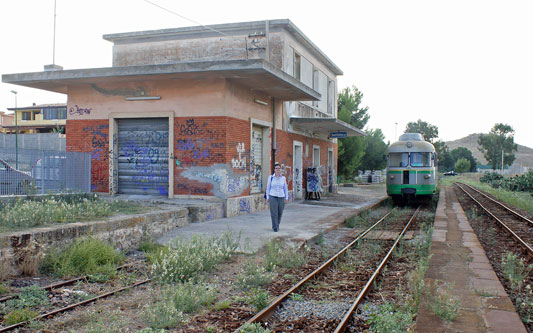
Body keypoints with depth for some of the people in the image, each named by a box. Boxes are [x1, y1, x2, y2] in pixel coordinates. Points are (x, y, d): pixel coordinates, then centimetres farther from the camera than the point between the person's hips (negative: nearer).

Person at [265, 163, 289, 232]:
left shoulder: (283, 178, 4)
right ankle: (275, 227, 3)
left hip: (281, 197, 2)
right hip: (273, 197, -2)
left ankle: (277, 225, 28)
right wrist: (267, 198, 0)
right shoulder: (271, 177, -1)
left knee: (280, 213, 6)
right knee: (274, 213, -6)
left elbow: (285, 188, 8)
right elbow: (268, 188, 3)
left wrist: (286, 198, 2)